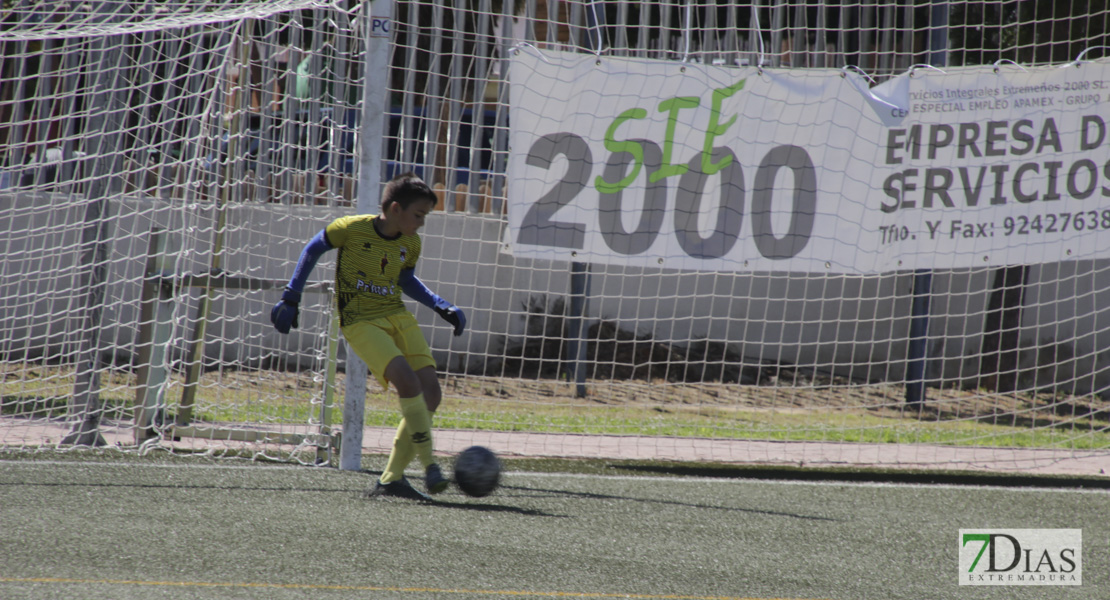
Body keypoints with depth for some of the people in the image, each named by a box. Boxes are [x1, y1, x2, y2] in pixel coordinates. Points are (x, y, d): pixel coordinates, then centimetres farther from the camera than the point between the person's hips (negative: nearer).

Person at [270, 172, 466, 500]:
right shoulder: (352, 228, -12)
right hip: (360, 322, -7)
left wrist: (442, 307, 13)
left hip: (397, 317, 7)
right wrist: (291, 298, 3)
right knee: (408, 381, -27)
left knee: (430, 393, -8)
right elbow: (314, 249, 4)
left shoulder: (410, 244, 6)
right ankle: (430, 467, -19)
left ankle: (391, 479, -1)